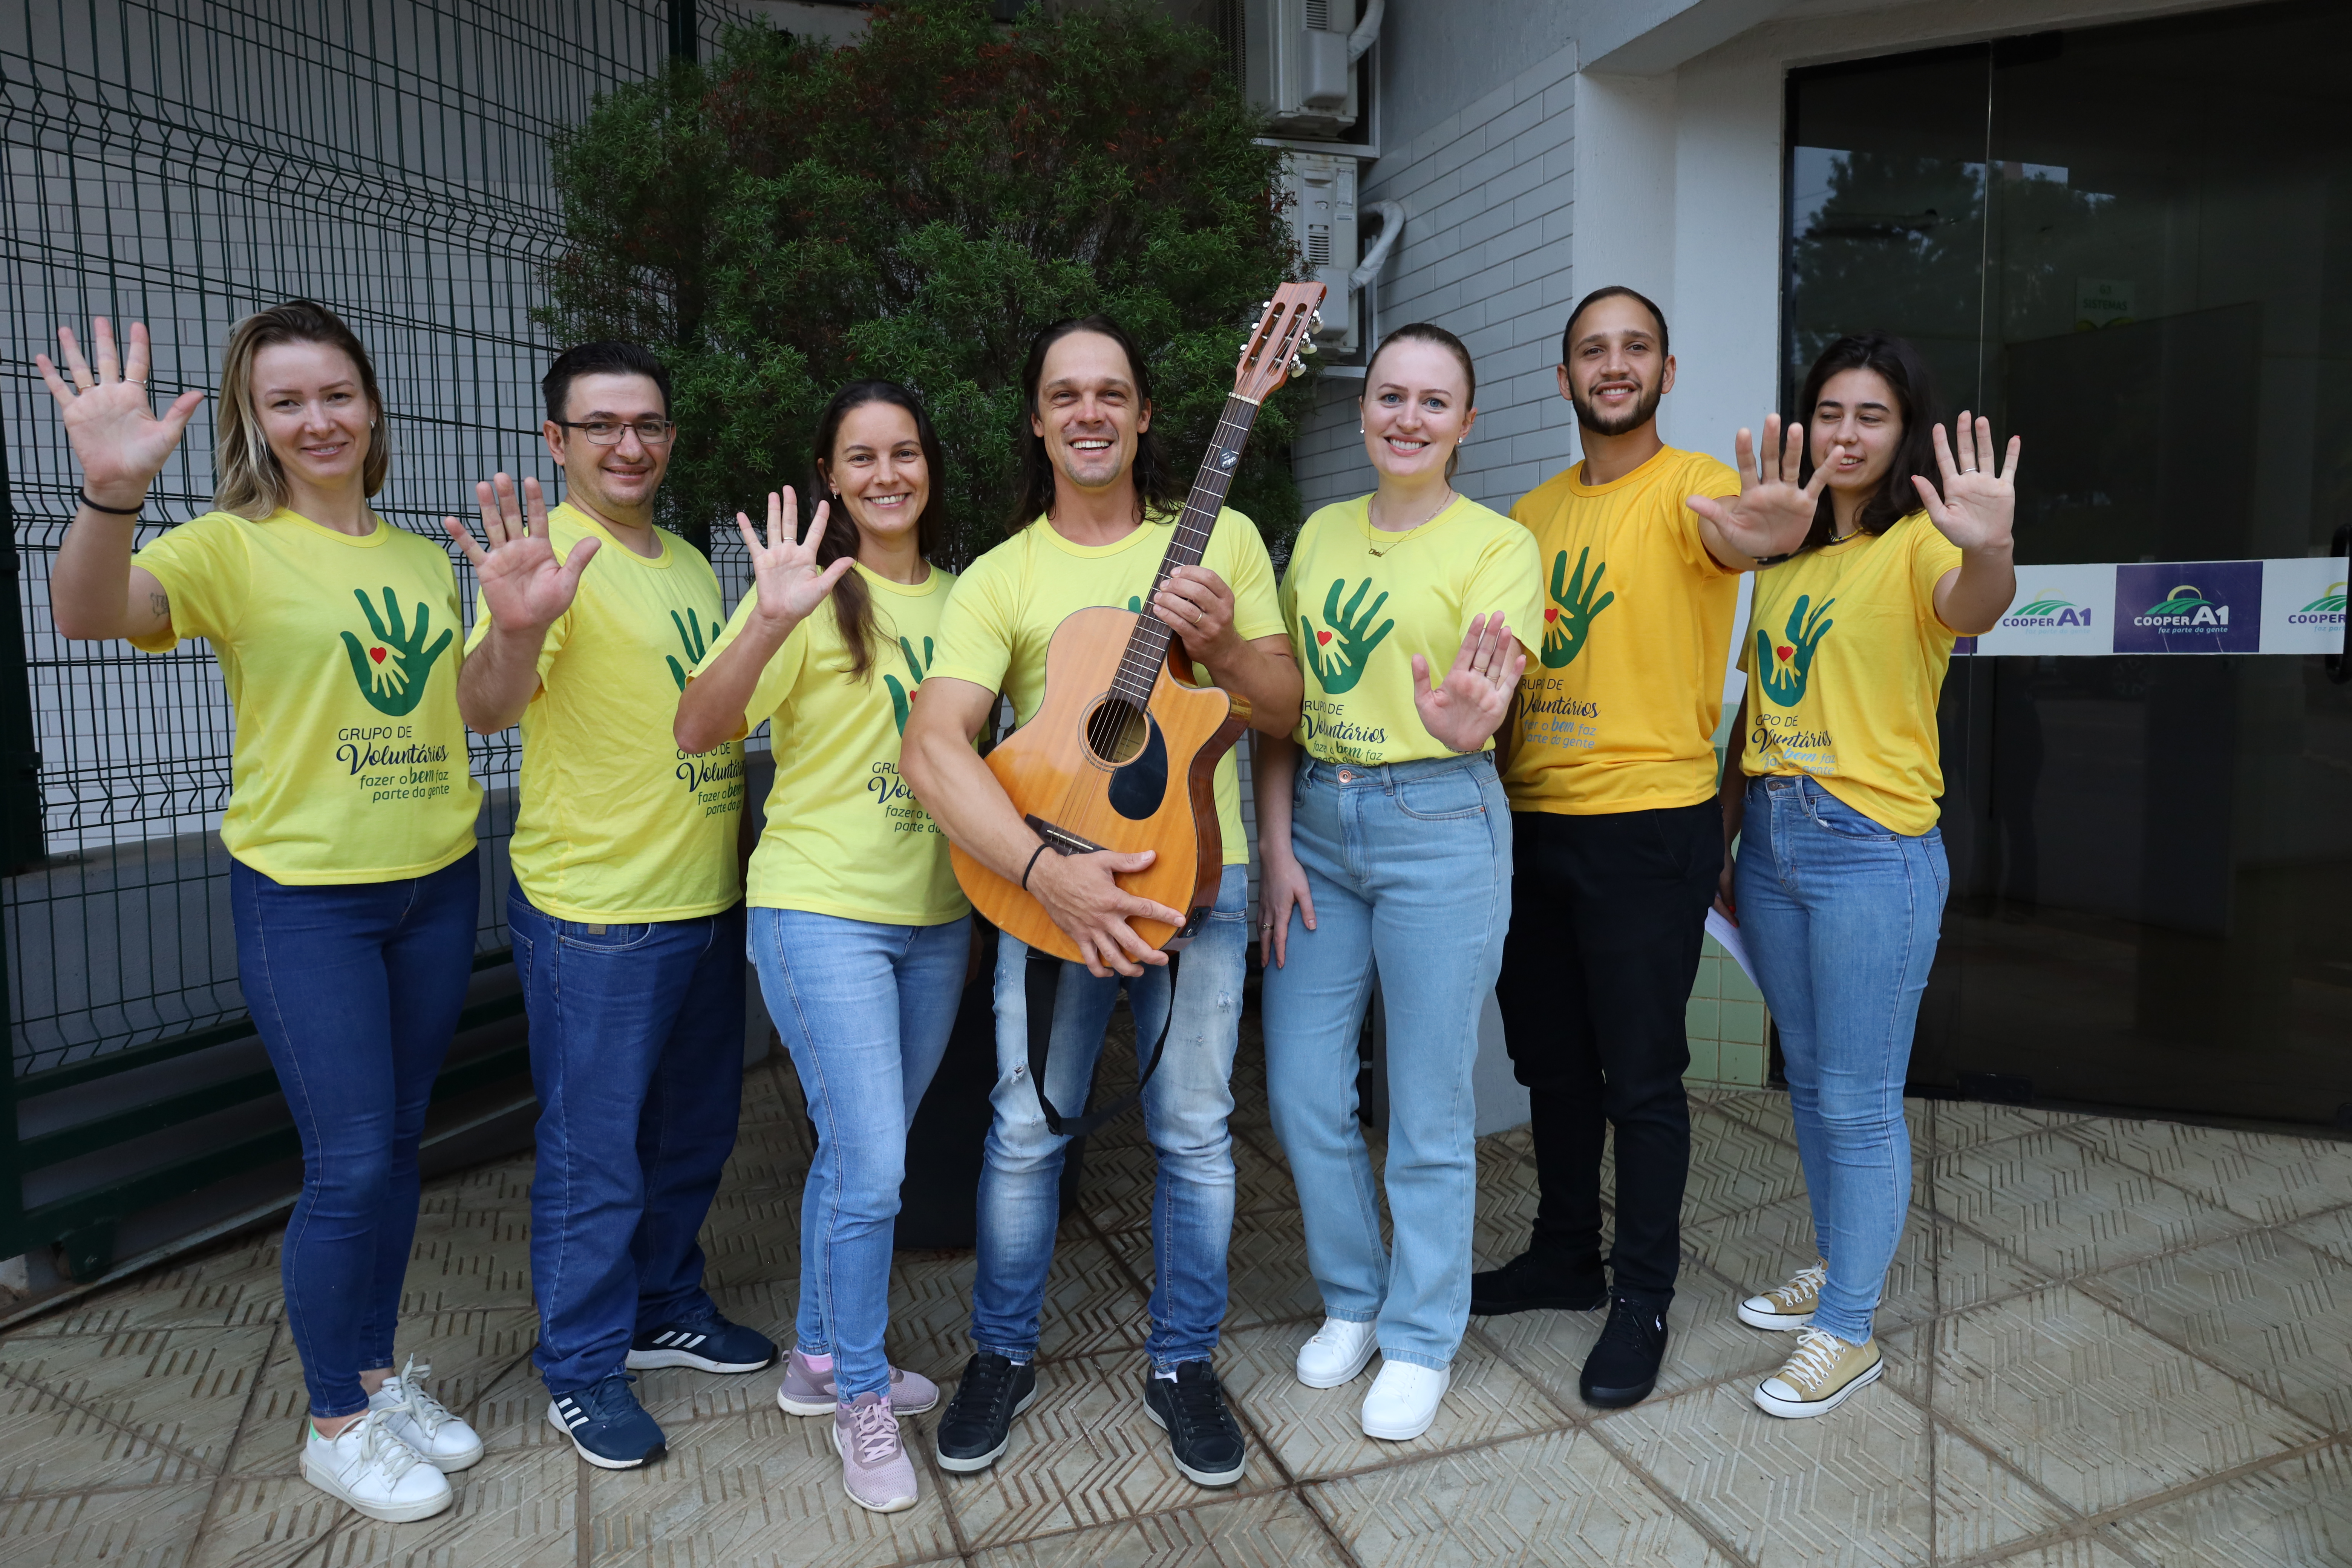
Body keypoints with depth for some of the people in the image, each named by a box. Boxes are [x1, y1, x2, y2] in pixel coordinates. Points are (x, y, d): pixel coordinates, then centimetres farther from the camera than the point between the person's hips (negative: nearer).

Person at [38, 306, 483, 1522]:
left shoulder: (425, 561, 9)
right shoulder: (233, 549, -7)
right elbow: (88, 614, -27)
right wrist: (111, 492, -45)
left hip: (437, 882, 5)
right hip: (306, 896, -5)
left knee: (397, 1141, 15)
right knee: (348, 1164, -2)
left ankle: (378, 1369, 33)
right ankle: (334, 1423, 19)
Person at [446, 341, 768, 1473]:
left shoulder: (692, 566, 11)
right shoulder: (551, 556, -13)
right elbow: (485, 711, -30)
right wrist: (515, 627, -46)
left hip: (708, 900, 8)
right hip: (596, 916, -8)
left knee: (694, 1134, 20)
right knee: (596, 1158, 5)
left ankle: (667, 1310, 39)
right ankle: (581, 1370, 24)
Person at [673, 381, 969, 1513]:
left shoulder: (956, 596, 7)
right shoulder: (815, 593, -9)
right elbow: (698, 732, -19)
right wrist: (769, 620, -34)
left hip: (935, 917, 6)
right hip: (823, 910, -5)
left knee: (860, 1156, 16)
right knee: (871, 1166, -7)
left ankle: (820, 1357, 35)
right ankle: (860, 1401, 16)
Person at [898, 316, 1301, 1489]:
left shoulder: (1222, 538, 4)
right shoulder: (1000, 577, -1)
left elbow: (1288, 712, 4)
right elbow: (933, 750, -14)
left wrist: (1222, 643, -17)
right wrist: (1048, 872, -27)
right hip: (1045, 881, 0)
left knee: (1194, 1132, 8)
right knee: (1025, 1129, 8)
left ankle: (1183, 1363, 29)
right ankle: (1003, 1355, 30)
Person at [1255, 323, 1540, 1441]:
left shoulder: (1496, 544, -4)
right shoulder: (1320, 534, 10)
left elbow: (1485, 700, -17)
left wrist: (1465, 723, -41)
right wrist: (1277, 847, 1)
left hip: (1438, 826, -4)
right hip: (1318, 822, 5)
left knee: (1428, 1108, 4)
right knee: (1302, 1091, 8)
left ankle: (1421, 1339, 25)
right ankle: (1352, 1303, 32)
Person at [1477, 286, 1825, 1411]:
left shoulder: (1692, 486, -8)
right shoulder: (1534, 512, 11)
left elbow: (1724, 533, -33)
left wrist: (1753, 535, -56)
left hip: (1648, 824, -6)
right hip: (1532, 820, 6)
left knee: (1640, 1076, 4)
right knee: (1550, 1058, 17)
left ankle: (1643, 1299, 22)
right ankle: (1565, 1256, 36)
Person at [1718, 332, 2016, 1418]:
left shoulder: (1917, 544, -7)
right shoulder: (1787, 554, 12)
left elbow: (1972, 608, -32)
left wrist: (1989, 550, -54)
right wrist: (1722, 838, 14)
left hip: (1873, 850, -7)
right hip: (1772, 839, 7)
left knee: (1859, 1103, 2)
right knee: (1808, 1079, 18)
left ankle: (1848, 1332, 16)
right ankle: (1835, 1270, 36)